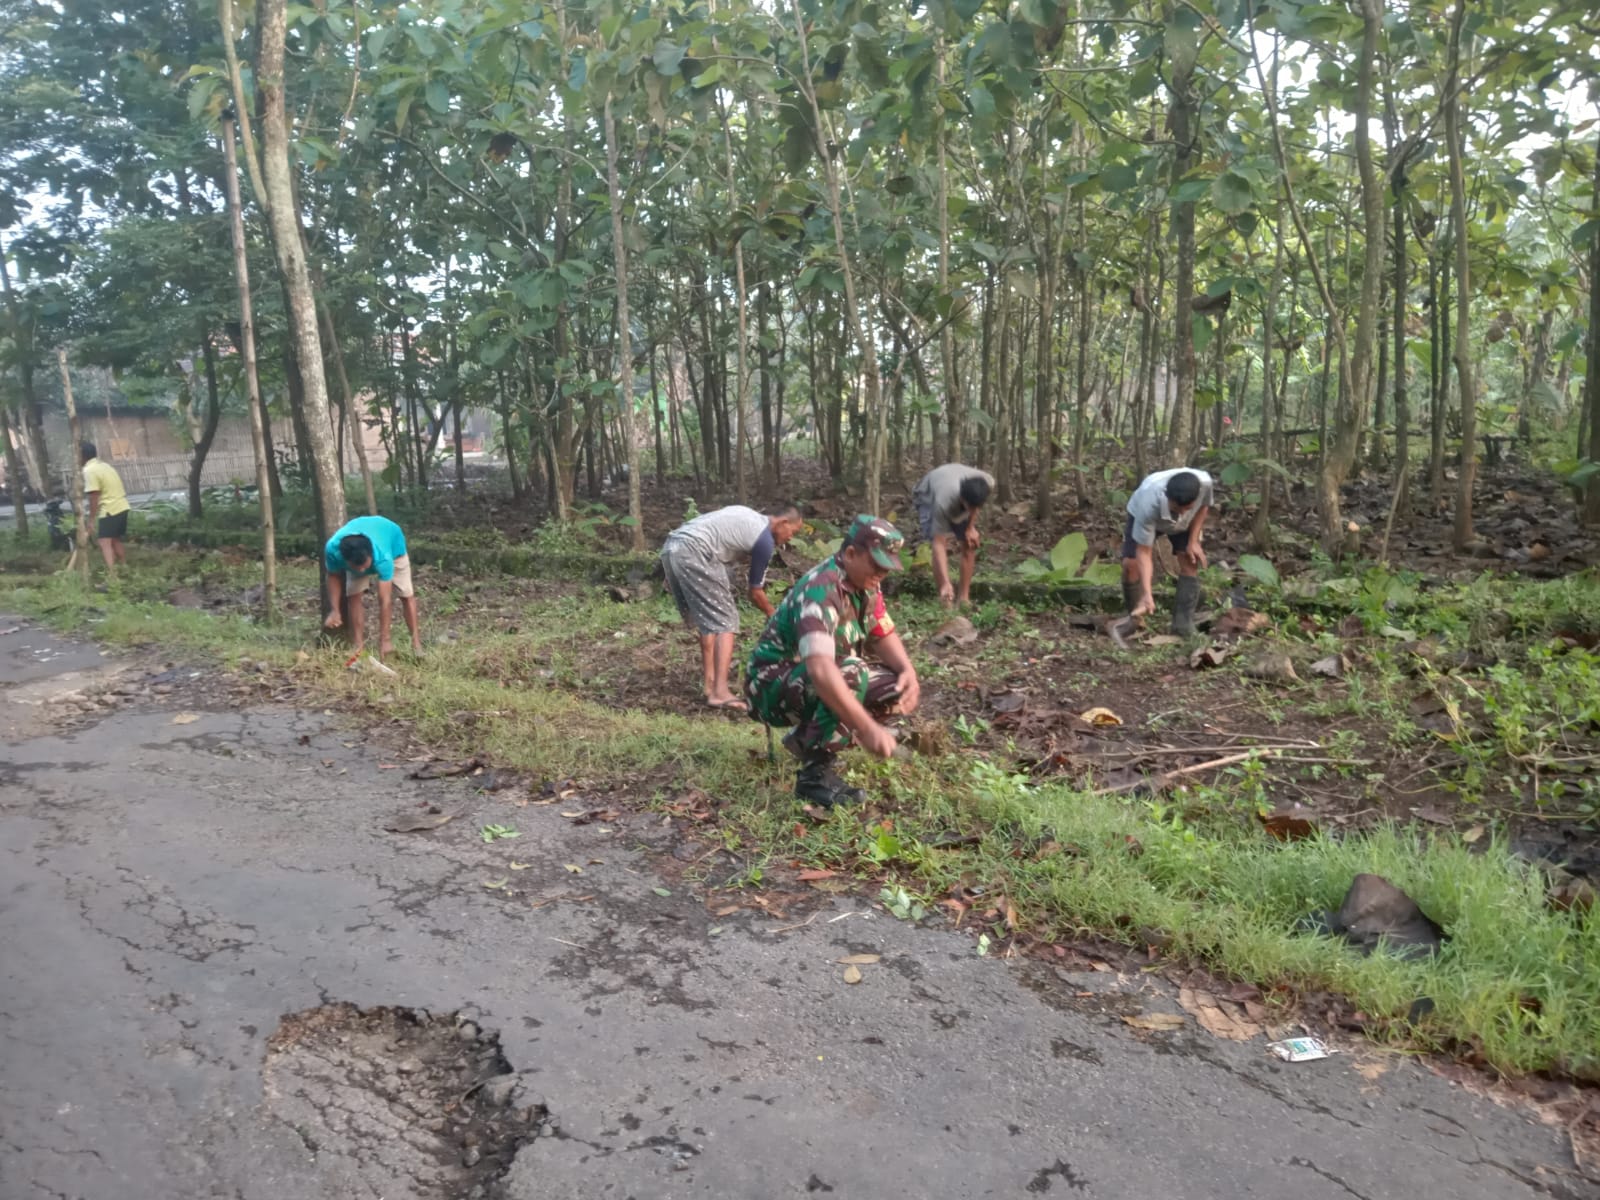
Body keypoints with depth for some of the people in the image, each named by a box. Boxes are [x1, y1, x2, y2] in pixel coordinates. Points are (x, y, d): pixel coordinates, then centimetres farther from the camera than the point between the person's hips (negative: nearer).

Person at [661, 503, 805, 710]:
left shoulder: (748, 518, 26)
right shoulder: (764, 541, 1)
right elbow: (755, 593, 9)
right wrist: (773, 616, 28)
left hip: (671, 547, 9)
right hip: (693, 552, -9)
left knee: (707, 619, 18)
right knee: (724, 621, -3)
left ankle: (710, 684, 19)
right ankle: (720, 692, -12)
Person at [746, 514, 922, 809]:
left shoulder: (865, 584, -3)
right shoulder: (820, 591, -30)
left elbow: (883, 635, 5)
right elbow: (821, 670, -42)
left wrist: (908, 671, -16)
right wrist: (868, 729, -46)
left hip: (816, 680, 9)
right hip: (773, 685, -9)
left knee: (900, 688, -6)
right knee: (851, 674, -35)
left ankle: (808, 737, 9)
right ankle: (815, 773, -24)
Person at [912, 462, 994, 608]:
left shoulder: (988, 483, -36)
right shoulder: (943, 501, -48)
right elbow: (938, 544, -44)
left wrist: (971, 527, -14)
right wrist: (945, 583, -50)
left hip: (957, 500, 5)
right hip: (928, 497, -5)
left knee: (969, 545, -4)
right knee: (943, 545, -24)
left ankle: (964, 597, 5)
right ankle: (945, 599, -18)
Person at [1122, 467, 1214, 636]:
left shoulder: (1204, 482, -41)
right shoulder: (1148, 504, -47)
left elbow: (1203, 506, -13)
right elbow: (1144, 551, -39)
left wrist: (1193, 541, -21)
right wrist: (1147, 594, -45)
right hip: (1142, 515, -2)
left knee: (1190, 561, -13)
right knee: (1131, 563, -17)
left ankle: (1184, 624, -5)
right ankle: (1135, 620, 3)